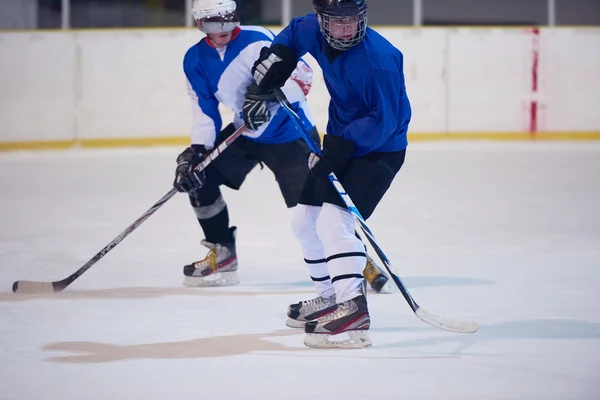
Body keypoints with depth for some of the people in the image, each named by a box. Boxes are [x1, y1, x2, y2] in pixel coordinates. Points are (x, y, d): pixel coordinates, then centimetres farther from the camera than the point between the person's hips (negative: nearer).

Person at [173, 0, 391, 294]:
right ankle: (223, 255, 12)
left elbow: (301, 73, -23)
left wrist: (268, 93, -38)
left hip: (289, 133, -6)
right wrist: (196, 150, -13)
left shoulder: (257, 40, -20)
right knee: (196, 175, -2)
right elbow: (204, 110, 1)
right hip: (246, 133, 6)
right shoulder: (196, 60, -2)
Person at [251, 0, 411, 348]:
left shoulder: (378, 59, -29)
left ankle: (354, 311, -31)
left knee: (333, 219, -25)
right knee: (305, 219, 17)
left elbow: (384, 119, -27)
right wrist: (275, 59, 2)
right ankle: (330, 296, 33)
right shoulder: (317, 32, -6)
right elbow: (294, 35, 19)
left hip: (379, 149, -9)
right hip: (340, 143, 9)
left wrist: (341, 146, -32)